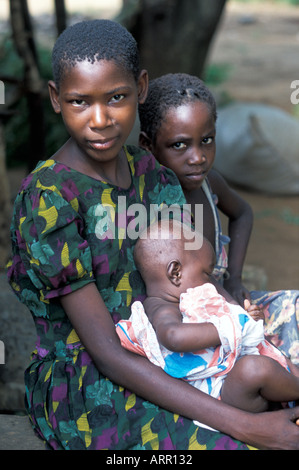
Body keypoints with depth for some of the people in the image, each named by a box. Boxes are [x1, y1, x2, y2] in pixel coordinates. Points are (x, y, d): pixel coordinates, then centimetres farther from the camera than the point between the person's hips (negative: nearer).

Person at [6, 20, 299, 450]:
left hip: (158, 361, 7)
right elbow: (108, 354, -23)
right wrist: (244, 426, -27)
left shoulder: (151, 172, 0)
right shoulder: (48, 199, -21)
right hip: (84, 389, -6)